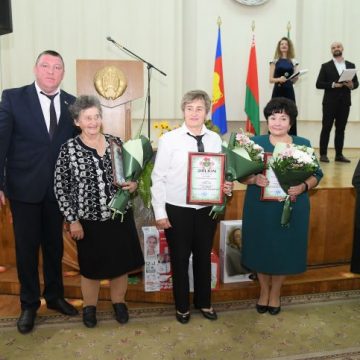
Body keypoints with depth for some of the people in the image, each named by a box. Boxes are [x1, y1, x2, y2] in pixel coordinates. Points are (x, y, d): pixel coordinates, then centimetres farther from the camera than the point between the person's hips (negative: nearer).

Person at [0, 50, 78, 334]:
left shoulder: (72, 103, 2)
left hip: (58, 188, 2)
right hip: (24, 187, -2)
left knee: (54, 245, 16)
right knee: (26, 247, 9)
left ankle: (54, 296, 35)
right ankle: (29, 303, 28)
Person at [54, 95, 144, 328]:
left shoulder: (116, 142, 0)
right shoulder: (69, 149, -7)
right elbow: (61, 188, -5)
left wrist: (134, 184, -10)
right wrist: (73, 220, -8)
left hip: (119, 216, 2)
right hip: (89, 220, -2)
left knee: (121, 262, 15)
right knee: (91, 266, 15)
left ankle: (119, 302, 38)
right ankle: (90, 306, 38)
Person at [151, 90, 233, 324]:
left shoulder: (215, 140, 1)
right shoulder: (169, 139, -8)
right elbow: (158, 177, -8)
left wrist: (227, 186, -12)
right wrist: (160, 213, -10)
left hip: (207, 209, 3)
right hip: (177, 209, -3)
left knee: (204, 257, 18)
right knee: (180, 258, 12)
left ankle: (204, 302, 40)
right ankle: (182, 306, 34)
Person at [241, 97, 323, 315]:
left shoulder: (303, 145, 3)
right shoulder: (255, 143, 0)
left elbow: (317, 174, 4)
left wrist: (303, 187, -17)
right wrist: (254, 179, -23)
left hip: (291, 209, 1)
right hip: (260, 208, 0)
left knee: (284, 250, 10)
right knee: (261, 249, 9)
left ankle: (276, 292, 35)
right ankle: (264, 290, 35)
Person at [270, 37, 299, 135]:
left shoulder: (293, 62, 10)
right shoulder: (275, 61, 5)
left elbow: (294, 80, 12)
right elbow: (271, 79, -1)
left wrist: (296, 77, -10)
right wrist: (279, 79, -21)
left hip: (289, 91, 2)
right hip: (278, 92, -2)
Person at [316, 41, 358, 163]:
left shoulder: (351, 65, 12)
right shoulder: (326, 66, 3)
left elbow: (356, 82, 13)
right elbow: (318, 84, -4)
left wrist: (352, 85, -10)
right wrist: (333, 85, -16)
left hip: (344, 102, 3)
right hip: (330, 102, -3)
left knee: (341, 129, 6)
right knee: (326, 128, -2)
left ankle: (339, 154, 11)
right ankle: (323, 154, 2)